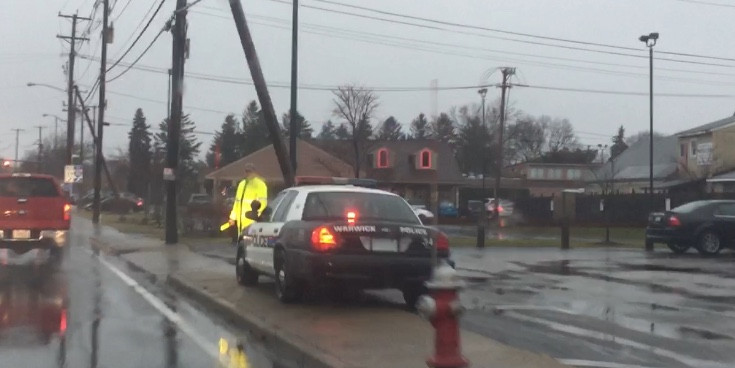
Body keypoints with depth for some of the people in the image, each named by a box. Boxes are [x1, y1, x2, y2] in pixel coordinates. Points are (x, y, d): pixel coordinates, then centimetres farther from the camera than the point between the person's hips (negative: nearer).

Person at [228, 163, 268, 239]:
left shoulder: (260, 184, -4)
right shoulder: (242, 184, 21)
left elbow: (262, 202, -13)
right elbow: (237, 202, 24)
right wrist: (233, 217, 20)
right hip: (241, 221, 8)